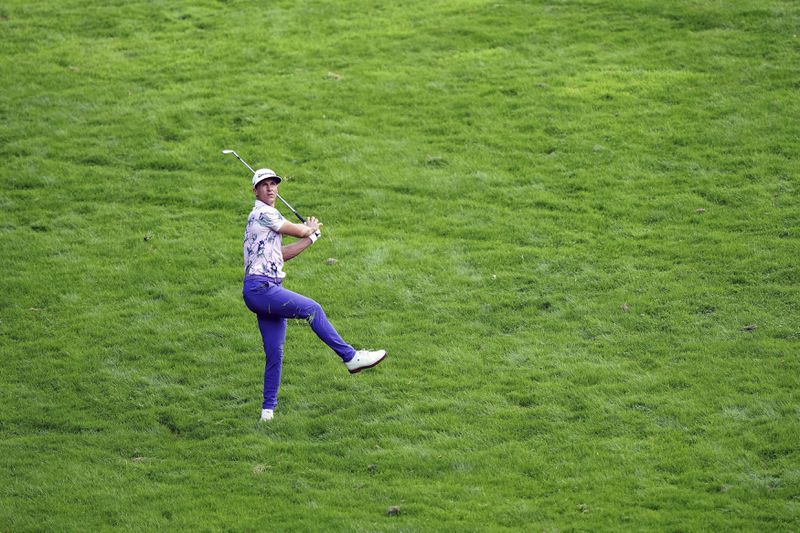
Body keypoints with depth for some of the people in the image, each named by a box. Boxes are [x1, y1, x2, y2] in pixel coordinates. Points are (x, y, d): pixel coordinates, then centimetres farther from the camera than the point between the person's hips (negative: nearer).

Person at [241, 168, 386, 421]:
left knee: (275, 353, 7)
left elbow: (283, 254, 28)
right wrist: (310, 229, 25)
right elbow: (298, 230, 2)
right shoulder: (262, 213, -6)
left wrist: (311, 236, 28)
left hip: (267, 290, 10)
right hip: (259, 287, -10)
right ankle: (351, 357, -16)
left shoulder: (266, 216, 25)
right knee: (312, 309, -15)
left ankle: (268, 409, 10)